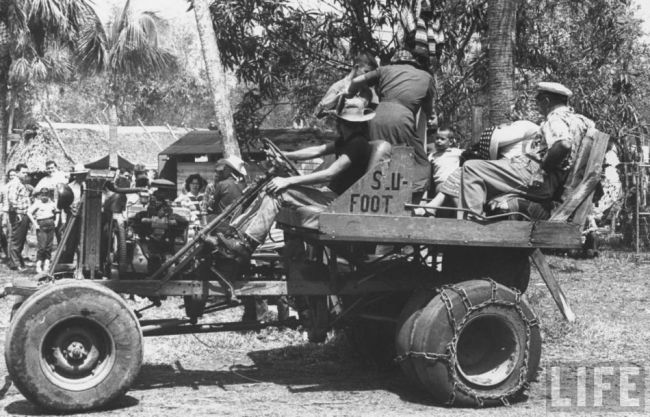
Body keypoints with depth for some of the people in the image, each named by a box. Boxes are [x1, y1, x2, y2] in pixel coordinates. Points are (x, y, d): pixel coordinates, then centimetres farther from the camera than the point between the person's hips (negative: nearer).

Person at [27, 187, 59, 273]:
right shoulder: (37, 203, -3)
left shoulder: (52, 203, 11)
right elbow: (29, 213, -10)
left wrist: (56, 221, 14)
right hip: (41, 227, -5)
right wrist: (35, 224, -11)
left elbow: (56, 212, 27)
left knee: (49, 246, 4)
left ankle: (46, 265, 10)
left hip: (51, 225, 5)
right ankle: (38, 266, -4)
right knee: (42, 247, -10)